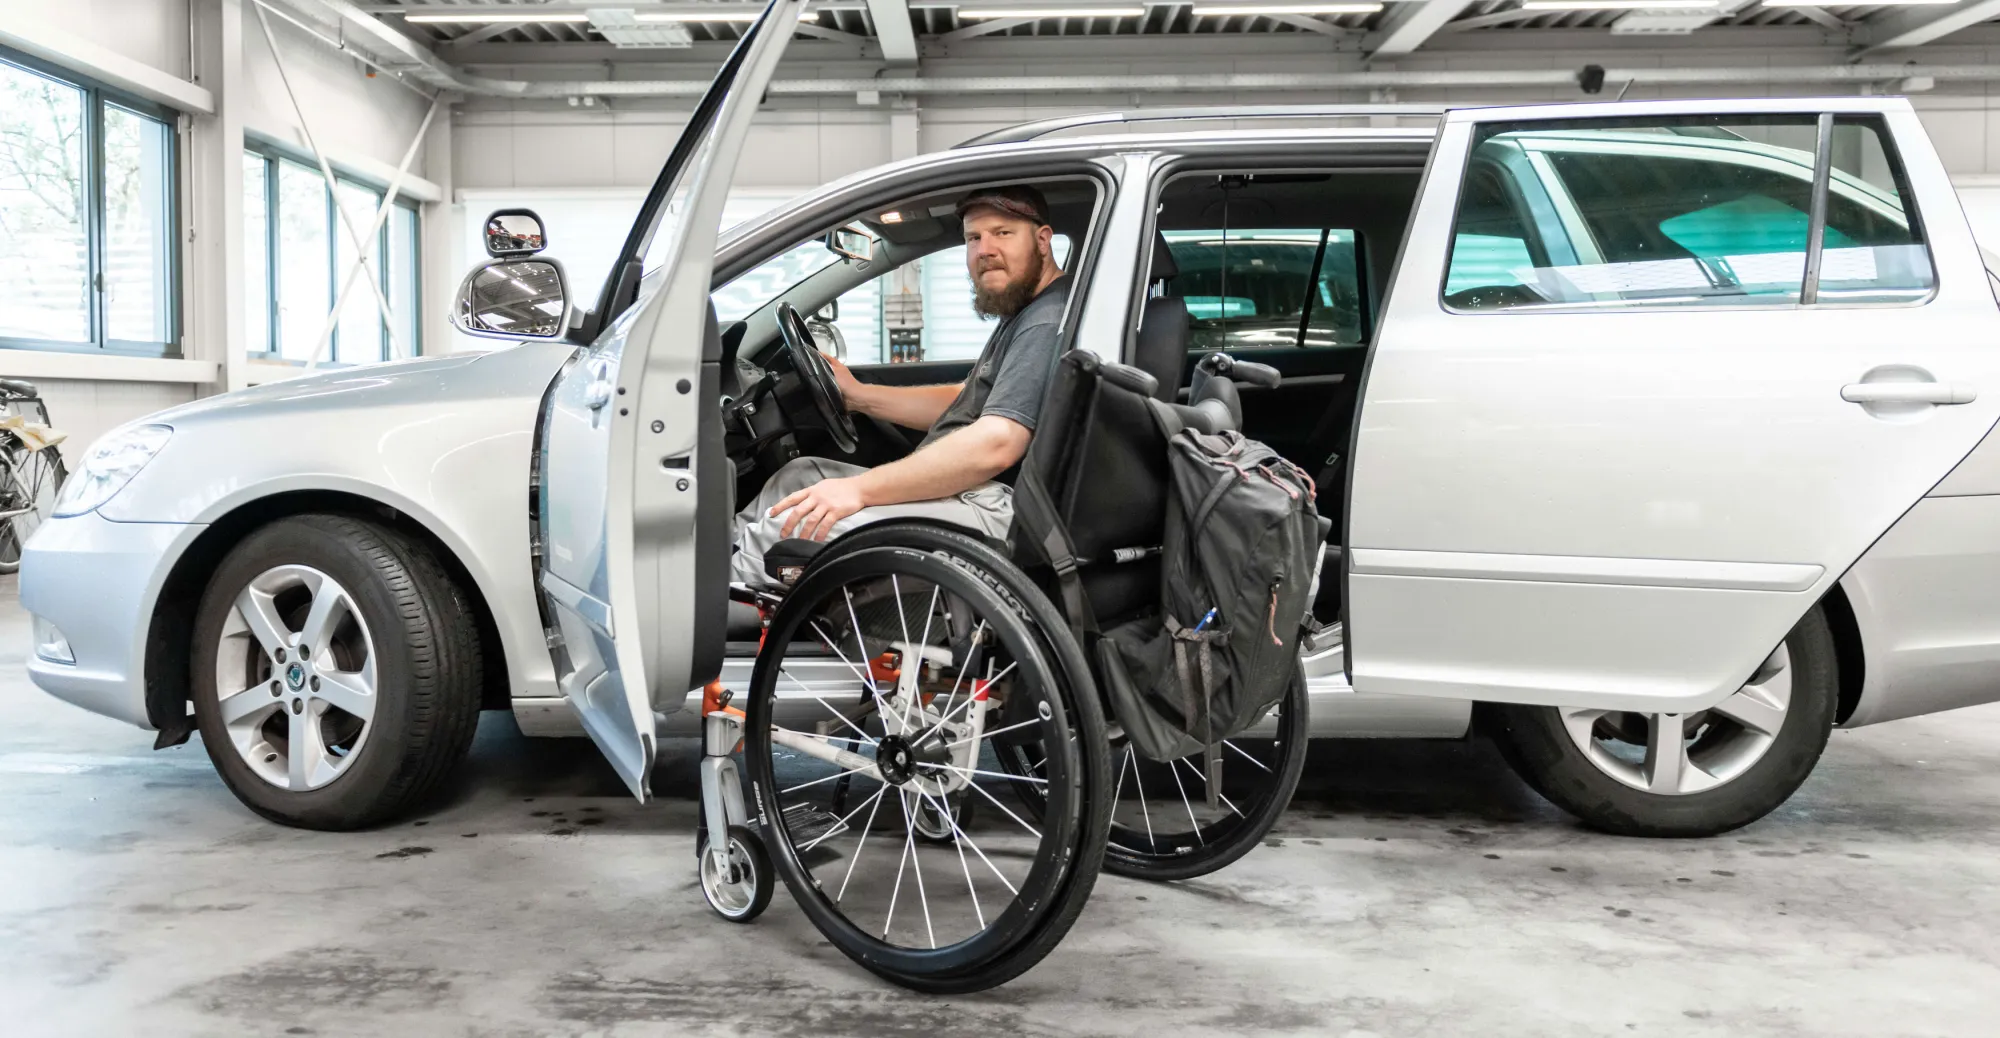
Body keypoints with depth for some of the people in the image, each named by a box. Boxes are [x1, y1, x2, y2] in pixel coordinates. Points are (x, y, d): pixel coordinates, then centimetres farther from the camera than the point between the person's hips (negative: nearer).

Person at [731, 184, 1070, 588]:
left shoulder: (1047, 324, -15)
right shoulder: (1021, 318, 22)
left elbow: (995, 444, -26)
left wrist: (859, 489, -25)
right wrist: (858, 395, 19)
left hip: (994, 506, -11)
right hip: (973, 491, 11)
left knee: (793, 521, -18)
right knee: (801, 475, 15)